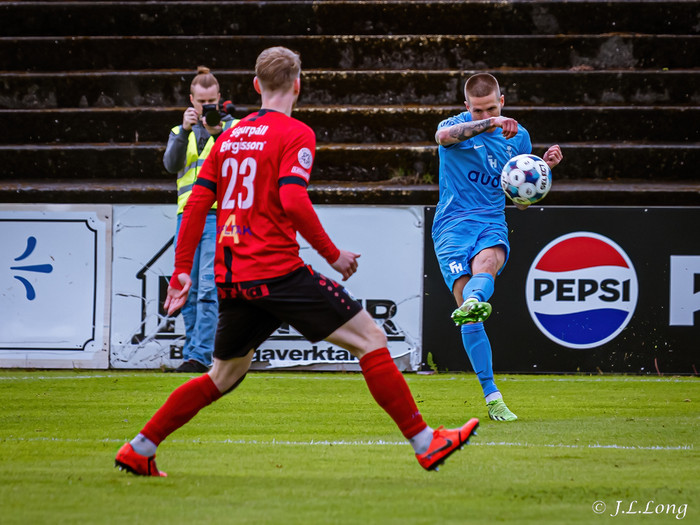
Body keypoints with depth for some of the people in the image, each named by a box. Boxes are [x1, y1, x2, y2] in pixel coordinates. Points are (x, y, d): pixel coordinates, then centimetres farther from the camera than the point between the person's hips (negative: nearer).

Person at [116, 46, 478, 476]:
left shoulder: (230, 137, 15)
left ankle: (139, 450, 19)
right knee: (370, 338, -2)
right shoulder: (295, 134, -5)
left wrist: (183, 271, 15)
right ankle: (425, 442, -7)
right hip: (278, 271, -7)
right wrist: (333, 255, -9)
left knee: (224, 376, 22)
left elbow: (197, 203, 12)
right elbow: (293, 203, -19)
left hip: (231, 280, 7)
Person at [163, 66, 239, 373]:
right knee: (188, 291, 6)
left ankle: (200, 356, -18)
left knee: (208, 288, -15)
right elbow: (172, 165, -2)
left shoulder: (233, 128, 7)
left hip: (219, 215, -4)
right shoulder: (180, 132, 16)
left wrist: (219, 134, -23)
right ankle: (191, 354, 14)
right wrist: (185, 131, -17)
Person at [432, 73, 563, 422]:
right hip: (452, 225, -2)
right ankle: (492, 397, -17)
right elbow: (444, 135, -27)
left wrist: (545, 168, 4)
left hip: (492, 224, 2)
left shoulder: (518, 136, 14)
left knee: (486, 262, -36)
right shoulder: (456, 125, 2)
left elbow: (521, 200, 20)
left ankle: (473, 301, -69)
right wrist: (491, 125, -39)